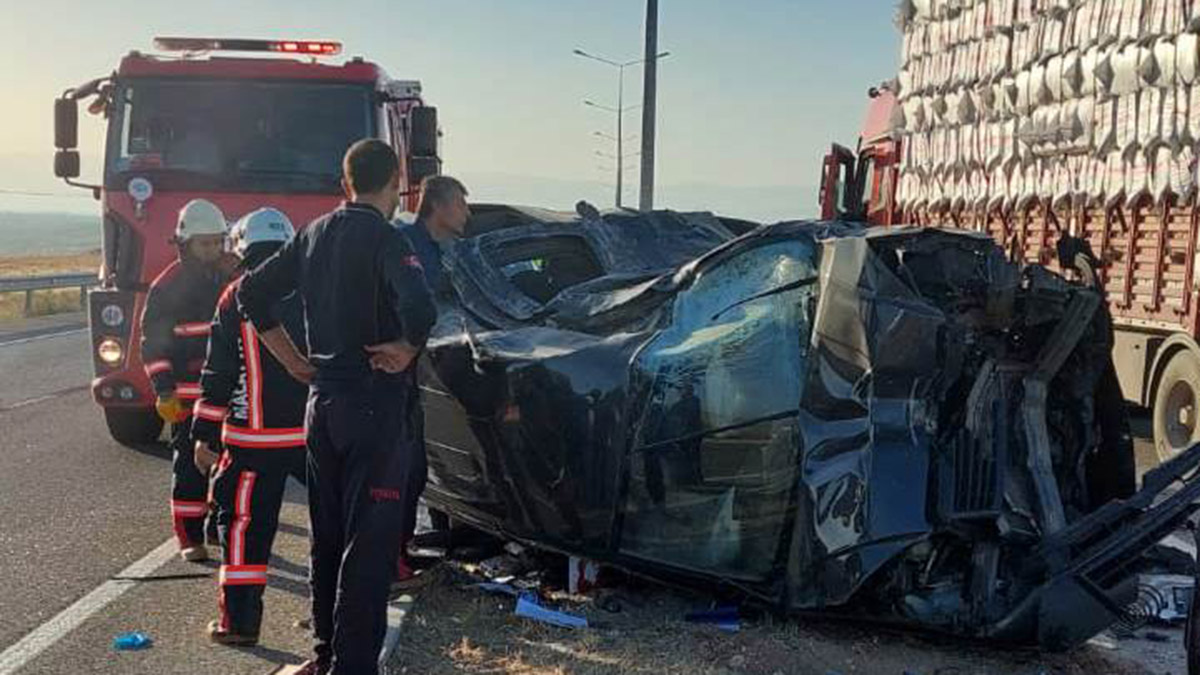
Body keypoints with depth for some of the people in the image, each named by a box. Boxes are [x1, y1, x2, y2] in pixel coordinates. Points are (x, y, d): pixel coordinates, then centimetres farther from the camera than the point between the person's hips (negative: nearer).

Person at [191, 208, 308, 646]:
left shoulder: (236, 298, -4)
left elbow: (219, 375, -3)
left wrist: (205, 436, 3)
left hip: (255, 437, -3)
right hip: (316, 430, 3)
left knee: (244, 523, 3)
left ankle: (240, 622, 4)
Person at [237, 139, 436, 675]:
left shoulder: (314, 234, 8)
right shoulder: (385, 239, -14)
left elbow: (251, 292, 13)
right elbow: (420, 308, -31)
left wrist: (294, 360, 12)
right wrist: (405, 351, -13)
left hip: (322, 401, 8)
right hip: (376, 407, -7)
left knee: (327, 534, 17)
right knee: (369, 542, -1)